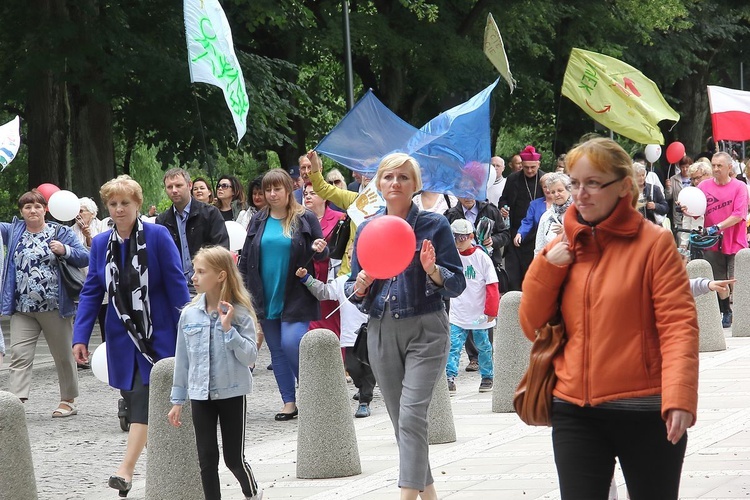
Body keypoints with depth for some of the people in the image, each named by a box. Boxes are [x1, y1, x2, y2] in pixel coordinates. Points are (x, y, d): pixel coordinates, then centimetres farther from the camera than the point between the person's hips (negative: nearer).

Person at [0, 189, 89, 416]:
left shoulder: (60, 233, 2)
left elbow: (85, 258, -1)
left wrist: (64, 250, -16)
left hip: (55, 308, -2)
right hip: (22, 310, 2)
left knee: (63, 355, 8)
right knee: (19, 355, -9)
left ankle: (69, 401, 22)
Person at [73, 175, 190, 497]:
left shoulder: (157, 236, -9)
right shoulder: (101, 243, 4)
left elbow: (176, 286, -8)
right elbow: (91, 292, 6)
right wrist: (80, 337, -1)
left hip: (157, 335, -5)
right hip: (122, 336, 5)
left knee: (143, 399, -14)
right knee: (133, 400, 7)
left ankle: (126, 470, -20)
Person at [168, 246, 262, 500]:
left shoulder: (240, 314, -10)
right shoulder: (189, 314, 0)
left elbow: (250, 356, -15)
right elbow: (182, 360, 7)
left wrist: (228, 329, -24)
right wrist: (177, 401, 9)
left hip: (232, 394, -3)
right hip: (200, 396, 3)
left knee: (234, 458, 5)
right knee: (207, 459, 4)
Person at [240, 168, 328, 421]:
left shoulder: (305, 219, -2)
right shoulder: (258, 221, 8)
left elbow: (322, 254, 4)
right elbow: (246, 259, 13)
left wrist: (320, 250, -20)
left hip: (296, 298, -4)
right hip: (266, 299, 4)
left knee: (291, 345, -17)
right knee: (277, 352, 6)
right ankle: (289, 402, 12)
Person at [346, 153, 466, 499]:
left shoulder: (434, 225, -3)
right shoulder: (367, 229, 7)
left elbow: (457, 285, -3)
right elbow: (353, 288, 12)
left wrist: (433, 271, -23)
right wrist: (360, 287, -11)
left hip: (425, 330, -4)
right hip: (382, 331, 4)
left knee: (412, 415, -16)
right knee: (400, 419, 8)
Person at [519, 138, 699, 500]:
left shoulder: (654, 243, -4)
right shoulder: (564, 249, 10)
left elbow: (678, 325, -11)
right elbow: (533, 327, 10)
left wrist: (679, 399, -25)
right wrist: (547, 266, -5)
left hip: (644, 413, -4)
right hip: (575, 412, 4)